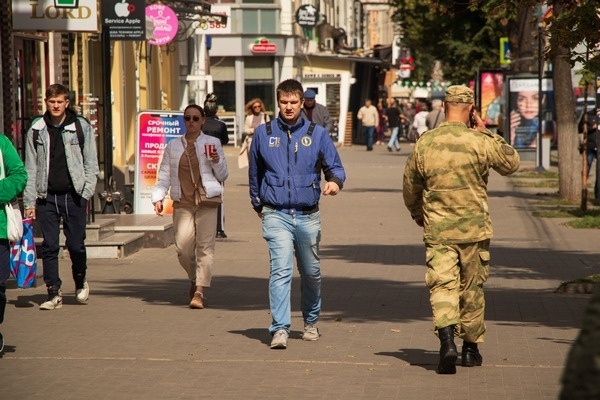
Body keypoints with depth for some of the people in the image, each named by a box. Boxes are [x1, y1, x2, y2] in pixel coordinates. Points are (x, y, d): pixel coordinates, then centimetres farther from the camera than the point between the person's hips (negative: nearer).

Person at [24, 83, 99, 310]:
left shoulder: (82, 128, 3)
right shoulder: (36, 130, 6)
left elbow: (91, 164, 5)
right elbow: (30, 169, 7)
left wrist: (86, 193, -6)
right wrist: (29, 202, 1)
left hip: (74, 196, -1)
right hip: (47, 197, 1)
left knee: (76, 244, 1)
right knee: (49, 246, 0)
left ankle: (80, 281, 27)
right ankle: (54, 293, 7)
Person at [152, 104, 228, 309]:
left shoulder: (212, 143, 8)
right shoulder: (173, 146, 13)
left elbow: (222, 176, 11)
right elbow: (164, 175, 12)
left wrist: (217, 162, -9)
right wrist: (158, 198, -1)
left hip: (207, 202, -2)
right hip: (182, 202, 2)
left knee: (205, 246, -10)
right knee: (183, 248, -5)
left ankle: (199, 292, -9)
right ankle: (194, 279, 23)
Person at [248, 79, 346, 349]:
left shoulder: (317, 134, 4)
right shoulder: (263, 134, 5)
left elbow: (335, 167, 4)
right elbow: (254, 173, 18)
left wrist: (334, 181, -19)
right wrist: (258, 205, 24)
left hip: (308, 215, 2)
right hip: (276, 215, -2)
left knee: (311, 272, 14)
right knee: (280, 270, -17)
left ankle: (311, 322, 36)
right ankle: (280, 329, -20)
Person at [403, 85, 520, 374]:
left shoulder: (424, 143, -2)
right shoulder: (479, 142, -9)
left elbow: (410, 186, 10)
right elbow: (511, 163, 6)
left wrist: (416, 213, 29)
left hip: (437, 230, 0)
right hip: (474, 229, 0)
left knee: (442, 286, -3)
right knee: (472, 288, 14)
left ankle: (447, 339, -26)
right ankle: (471, 347, 25)